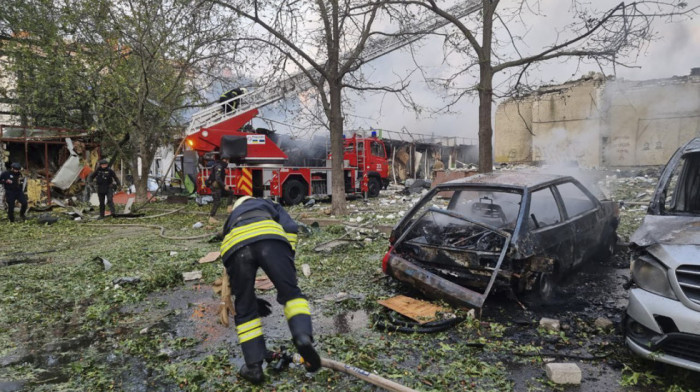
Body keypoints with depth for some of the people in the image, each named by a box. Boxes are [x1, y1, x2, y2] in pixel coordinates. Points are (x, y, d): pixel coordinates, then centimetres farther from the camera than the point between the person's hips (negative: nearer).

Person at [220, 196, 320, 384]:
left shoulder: (231, 220, 47)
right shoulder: (268, 205, 41)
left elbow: (231, 269, 44)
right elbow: (291, 228, 18)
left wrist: (252, 300, 48)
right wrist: (287, 261, 18)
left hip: (234, 245, 2)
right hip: (269, 237, -2)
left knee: (245, 310, 14)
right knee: (290, 292, 8)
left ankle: (254, 367, 16)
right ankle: (303, 337, -16)